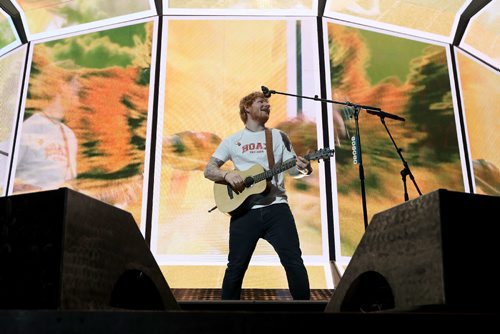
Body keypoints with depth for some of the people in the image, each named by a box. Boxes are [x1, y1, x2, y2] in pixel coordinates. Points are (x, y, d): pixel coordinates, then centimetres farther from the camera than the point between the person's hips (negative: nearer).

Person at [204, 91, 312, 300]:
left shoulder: (279, 136, 13)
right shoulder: (232, 141, 10)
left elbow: (293, 168, 9)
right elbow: (208, 170, 8)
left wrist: (304, 168, -14)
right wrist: (228, 175, -13)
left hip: (276, 207, 1)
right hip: (245, 210, 0)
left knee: (294, 261, -4)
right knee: (236, 266, 5)